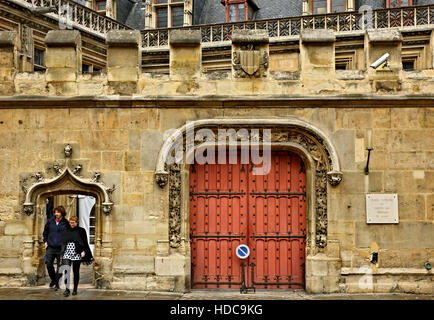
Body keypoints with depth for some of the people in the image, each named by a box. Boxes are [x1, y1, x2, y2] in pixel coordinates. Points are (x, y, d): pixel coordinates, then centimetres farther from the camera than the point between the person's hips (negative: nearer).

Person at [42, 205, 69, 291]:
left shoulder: (66, 223, 0)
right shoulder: (50, 221, 6)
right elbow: (45, 232, 19)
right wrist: (45, 241, 10)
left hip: (61, 248, -2)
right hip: (50, 247, 2)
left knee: (60, 266, 1)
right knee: (49, 264, -1)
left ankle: (57, 283, 13)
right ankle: (53, 279, 23)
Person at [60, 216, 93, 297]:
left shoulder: (81, 231, 2)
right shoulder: (67, 231, 11)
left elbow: (85, 243, 0)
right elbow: (63, 243, 16)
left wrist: (83, 251, -11)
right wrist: (62, 253, 13)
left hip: (77, 253, -2)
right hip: (67, 253, 2)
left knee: (76, 271, 4)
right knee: (67, 271, -11)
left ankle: (75, 289, 14)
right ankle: (67, 289, -12)